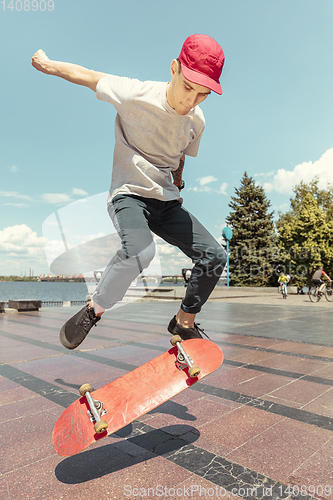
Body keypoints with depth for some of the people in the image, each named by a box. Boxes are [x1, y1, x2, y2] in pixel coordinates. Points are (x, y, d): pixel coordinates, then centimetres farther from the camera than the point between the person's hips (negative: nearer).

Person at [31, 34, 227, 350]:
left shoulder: (196, 121, 2)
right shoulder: (136, 94, -13)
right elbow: (85, 75, 1)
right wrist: (47, 64, 16)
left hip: (166, 202, 6)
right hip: (129, 194, -5)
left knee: (214, 256, -6)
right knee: (140, 250, -37)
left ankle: (184, 323, 15)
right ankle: (93, 311, -9)